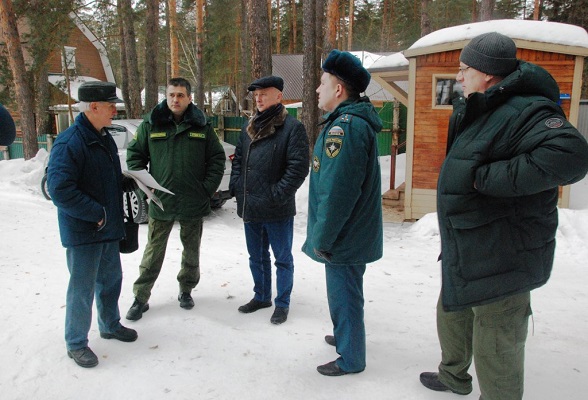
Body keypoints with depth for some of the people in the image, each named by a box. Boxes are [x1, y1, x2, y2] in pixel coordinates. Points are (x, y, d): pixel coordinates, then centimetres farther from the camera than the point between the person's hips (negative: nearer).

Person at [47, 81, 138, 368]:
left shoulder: (105, 138, 9)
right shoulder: (69, 143, -20)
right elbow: (60, 190, -25)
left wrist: (129, 183, 3)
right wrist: (97, 213, -21)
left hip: (108, 228, 9)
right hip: (82, 232, -8)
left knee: (111, 279, 20)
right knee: (82, 288, 3)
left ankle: (110, 325, 40)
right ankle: (76, 344, 21)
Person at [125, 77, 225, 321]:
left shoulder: (201, 126, 1)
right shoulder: (151, 124, 0)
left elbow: (217, 158, 4)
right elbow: (134, 154, 6)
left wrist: (208, 188, -5)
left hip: (194, 203, 1)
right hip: (160, 202, -1)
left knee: (191, 251, 14)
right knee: (153, 253, 7)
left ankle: (186, 290, 33)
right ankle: (140, 298, 18)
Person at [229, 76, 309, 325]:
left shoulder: (292, 127, -11)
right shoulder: (249, 127, 11)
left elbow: (298, 167, -17)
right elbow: (238, 159, 17)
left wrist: (277, 194, -19)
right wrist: (235, 186, 4)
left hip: (278, 210, -7)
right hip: (250, 208, 7)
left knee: (282, 258, 9)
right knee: (257, 257, 20)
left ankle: (282, 303, 24)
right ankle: (261, 296, 38)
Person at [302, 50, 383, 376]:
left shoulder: (345, 126, -24)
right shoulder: (356, 120, 11)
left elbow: (336, 192, -28)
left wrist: (322, 240, -19)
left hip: (345, 237, -10)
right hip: (354, 232, 10)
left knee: (343, 294, 5)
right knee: (345, 290, 24)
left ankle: (350, 358, 21)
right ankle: (345, 336, 43)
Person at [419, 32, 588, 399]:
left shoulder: (524, 112, -22)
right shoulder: (480, 112, 10)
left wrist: (489, 176, -33)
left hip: (501, 257, -11)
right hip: (467, 252, 11)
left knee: (496, 349, 3)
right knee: (452, 316, 28)